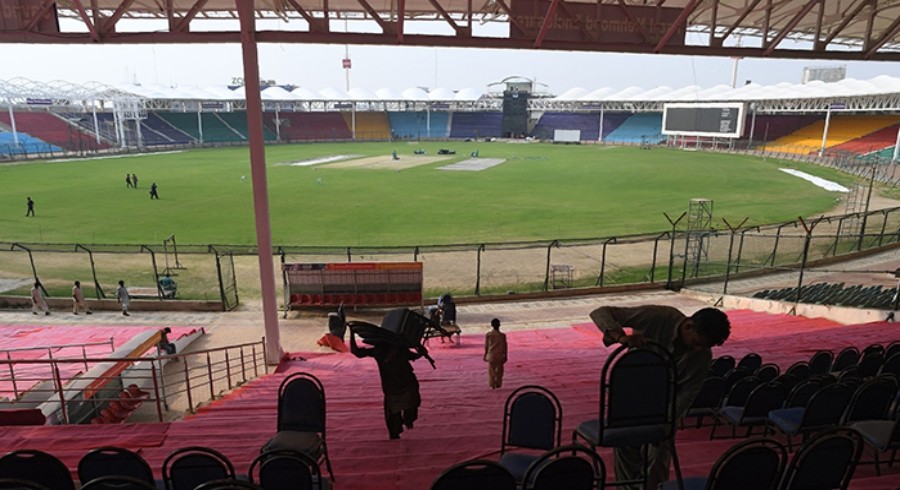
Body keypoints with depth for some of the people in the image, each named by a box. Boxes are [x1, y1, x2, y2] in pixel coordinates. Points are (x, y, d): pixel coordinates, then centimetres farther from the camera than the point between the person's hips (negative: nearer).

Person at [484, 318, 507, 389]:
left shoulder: (488, 335, -8)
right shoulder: (502, 335, -11)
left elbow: (486, 346, -1)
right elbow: (504, 346, -5)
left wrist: (485, 355, 11)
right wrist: (505, 356, 5)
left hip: (491, 355, 1)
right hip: (499, 355, -1)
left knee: (491, 370, 10)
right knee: (499, 370, 16)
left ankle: (492, 385, 10)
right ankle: (498, 384, 23)